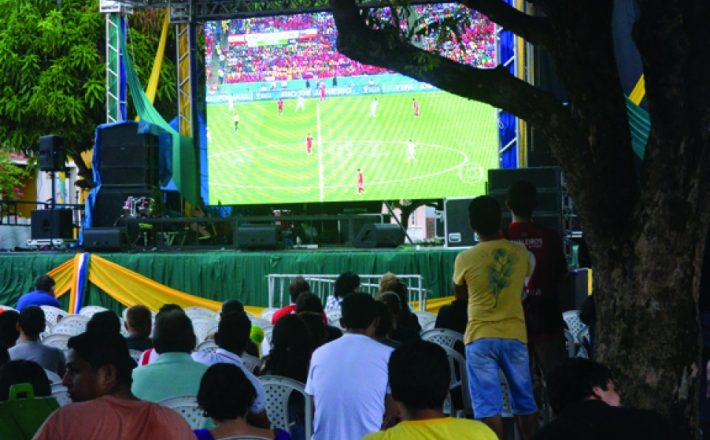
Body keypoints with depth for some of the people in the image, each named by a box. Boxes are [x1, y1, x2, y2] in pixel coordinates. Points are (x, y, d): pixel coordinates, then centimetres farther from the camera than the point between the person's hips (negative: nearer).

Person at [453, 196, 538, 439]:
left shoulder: (465, 258, -8)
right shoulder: (520, 252, -1)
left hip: (481, 338, -3)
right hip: (514, 335, 3)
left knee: (488, 405, -2)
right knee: (524, 401, 14)